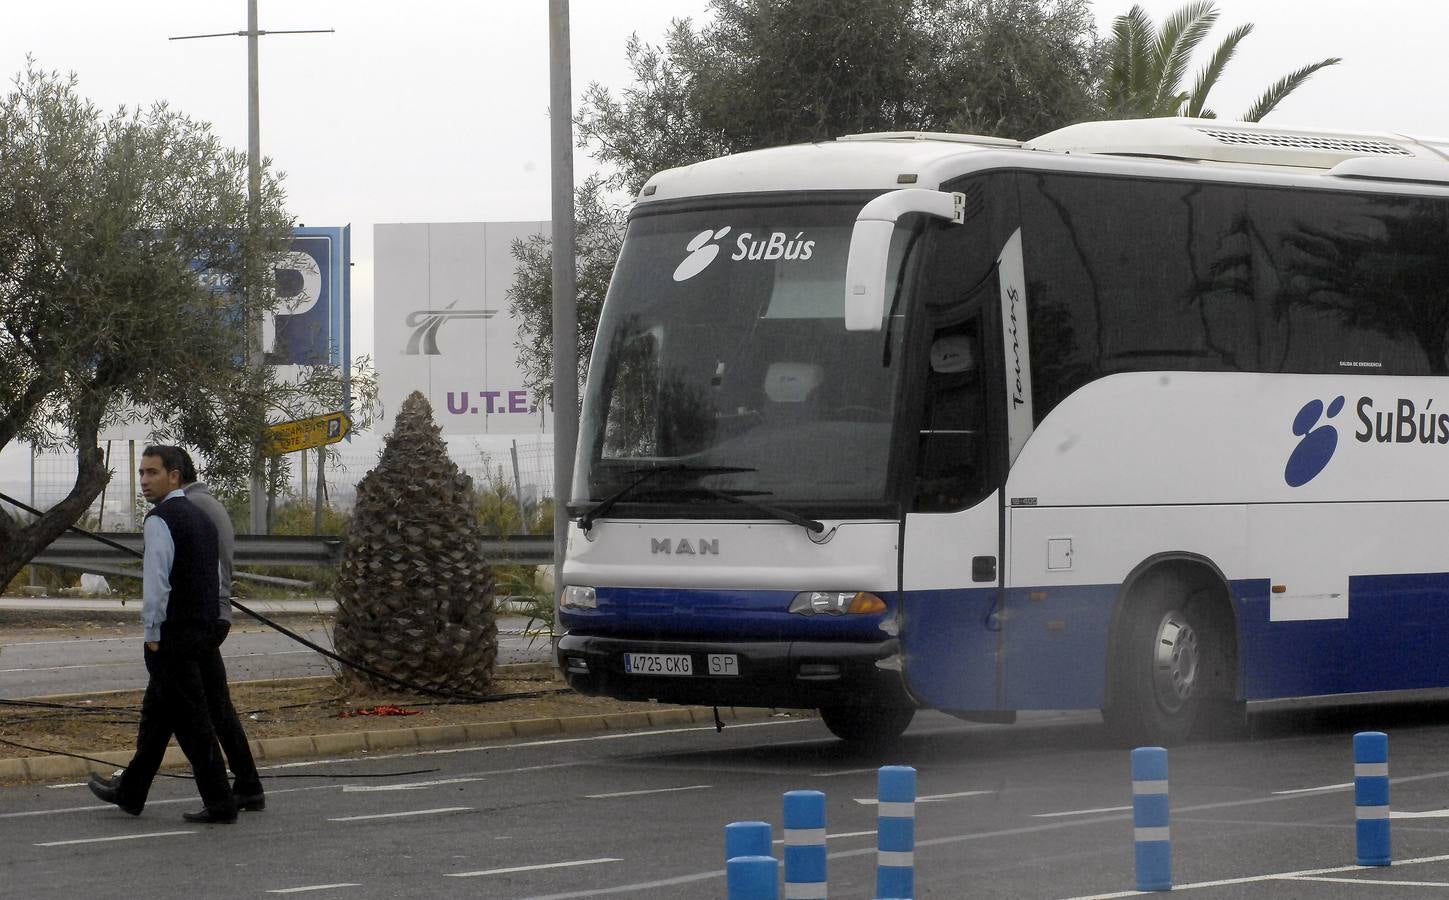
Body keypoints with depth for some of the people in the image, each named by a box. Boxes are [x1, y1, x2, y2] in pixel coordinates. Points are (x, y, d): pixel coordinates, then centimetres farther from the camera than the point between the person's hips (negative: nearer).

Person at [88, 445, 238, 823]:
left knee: (192, 720, -5)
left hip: (172, 636, -9)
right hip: (201, 631, 9)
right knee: (157, 713, 19)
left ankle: (220, 804, -5)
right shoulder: (201, 518, 15)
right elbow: (217, 580, 20)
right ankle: (130, 792, 30)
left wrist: (153, 634, -13)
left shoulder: (160, 520, -14)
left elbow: (157, 581, -20)